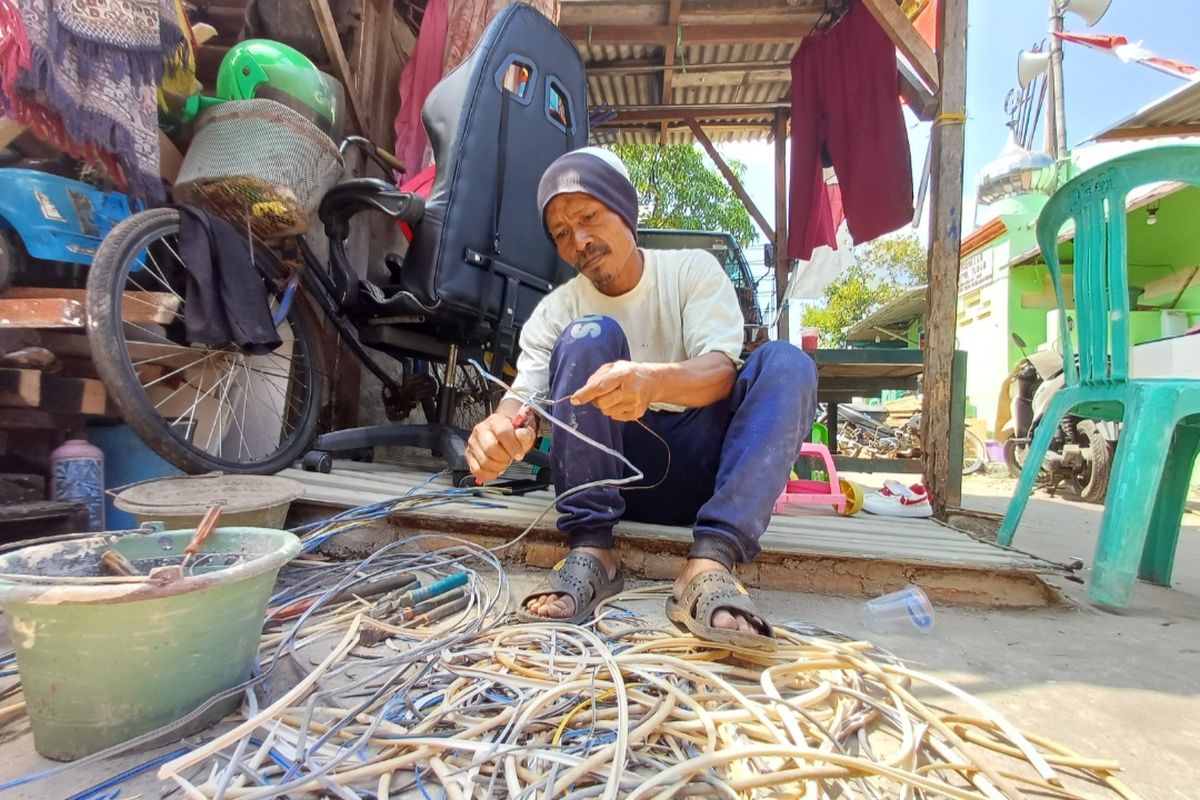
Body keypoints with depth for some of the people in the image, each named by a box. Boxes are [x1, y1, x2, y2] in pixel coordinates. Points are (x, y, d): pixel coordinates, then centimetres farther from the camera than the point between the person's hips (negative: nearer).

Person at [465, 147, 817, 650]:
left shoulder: (693, 269, 0)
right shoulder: (556, 310, 2)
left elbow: (720, 372, -17)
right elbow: (524, 398, -11)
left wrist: (657, 380, -40)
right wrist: (500, 431, -36)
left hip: (696, 463, 1)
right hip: (610, 468, 0)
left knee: (786, 363, -22)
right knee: (589, 337, -22)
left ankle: (710, 566, -37)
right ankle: (590, 552, -26)